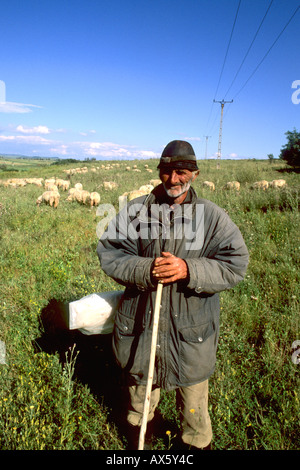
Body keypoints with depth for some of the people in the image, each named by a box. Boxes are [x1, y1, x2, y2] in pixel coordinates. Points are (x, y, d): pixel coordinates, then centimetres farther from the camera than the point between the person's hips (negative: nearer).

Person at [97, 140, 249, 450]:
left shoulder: (212, 216, -8)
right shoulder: (135, 211, -6)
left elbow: (235, 266, -11)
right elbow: (108, 253, -7)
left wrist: (188, 270, -26)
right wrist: (145, 270, -24)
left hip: (191, 328, -1)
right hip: (140, 322, 2)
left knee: (193, 396, 18)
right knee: (140, 382, 26)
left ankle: (197, 442, 49)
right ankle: (137, 426, 58)